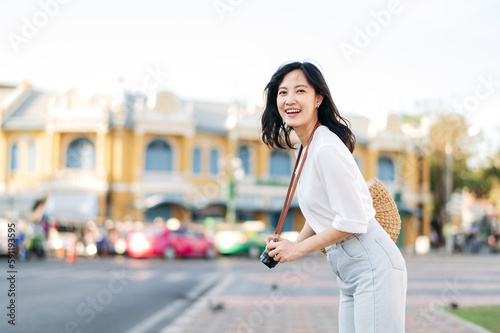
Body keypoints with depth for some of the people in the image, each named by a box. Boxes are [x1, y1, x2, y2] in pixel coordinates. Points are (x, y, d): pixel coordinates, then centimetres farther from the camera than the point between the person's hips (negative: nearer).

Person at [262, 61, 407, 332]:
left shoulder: (327, 149, -17)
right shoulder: (308, 148, 14)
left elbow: (352, 222, -20)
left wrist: (298, 249, -10)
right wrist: (292, 244, 9)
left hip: (373, 266, -10)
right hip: (349, 273, 10)